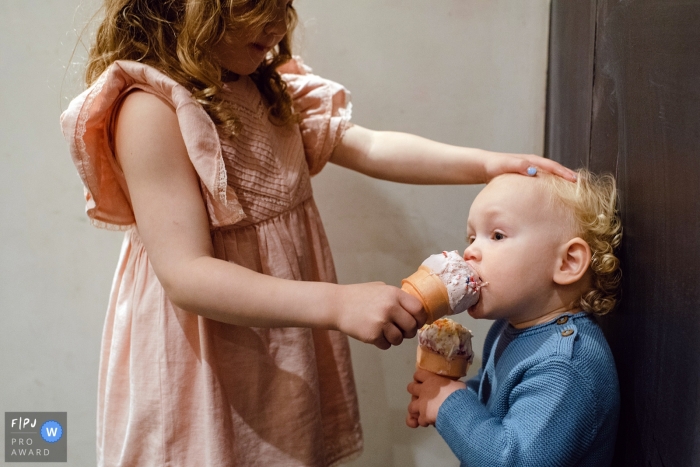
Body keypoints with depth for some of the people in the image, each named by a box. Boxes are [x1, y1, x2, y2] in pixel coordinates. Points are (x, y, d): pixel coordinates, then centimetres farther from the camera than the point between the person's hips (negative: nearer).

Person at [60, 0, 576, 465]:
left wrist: (487, 163, -13)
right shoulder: (151, 109, -20)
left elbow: (368, 148, 0)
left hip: (287, 346, 7)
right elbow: (186, 276, -26)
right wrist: (337, 304, -33)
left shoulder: (271, 90, 7)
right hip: (202, 361, -7)